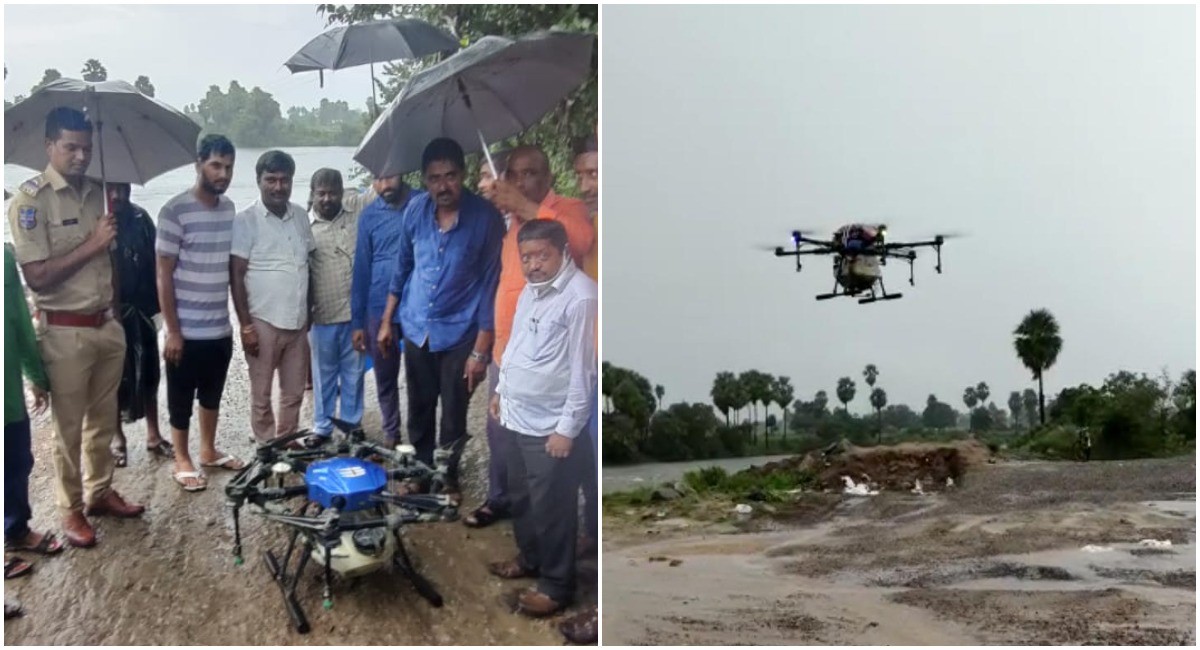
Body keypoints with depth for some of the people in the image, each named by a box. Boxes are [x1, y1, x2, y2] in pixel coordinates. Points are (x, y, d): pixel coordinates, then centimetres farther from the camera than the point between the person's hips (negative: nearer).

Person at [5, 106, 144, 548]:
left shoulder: (96, 192, 6)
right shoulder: (30, 200, -14)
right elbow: (36, 276, -19)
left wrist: (114, 304, 13)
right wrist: (91, 245, -19)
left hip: (107, 325, 6)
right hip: (65, 331, -6)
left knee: (103, 419, 17)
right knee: (69, 426, 6)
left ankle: (100, 492, 32)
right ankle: (71, 509, 19)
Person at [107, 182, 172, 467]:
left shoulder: (140, 218, 0)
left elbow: (154, 263, 4)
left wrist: (155, 305, 0)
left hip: (140, 310, 3)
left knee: (148, 374, 11)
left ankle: (153, 435, 24)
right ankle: (118, 439, 23)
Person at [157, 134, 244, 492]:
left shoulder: (230, 209, 5)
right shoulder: (175, 211, -14)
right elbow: (164, 275, -13)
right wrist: (172, 330, -14)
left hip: (220, 328, 6)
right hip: (187, 330, -6)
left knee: (212, 394, 19)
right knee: (182, 399, 9)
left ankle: (209, 450, 34)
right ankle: (182, 460, 23)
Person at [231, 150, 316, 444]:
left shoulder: (300, 216, 7)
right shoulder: (246, 221, -8)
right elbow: (236, 275, -10)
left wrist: (309, 310, 12)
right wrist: (245, 325, -13)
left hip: (297, 322, 5)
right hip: (264, 322, -5)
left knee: (294, 394, 13)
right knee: (262, 397, 6)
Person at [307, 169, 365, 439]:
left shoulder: (358, 220, 3)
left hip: (355, 313, 1)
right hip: (321, 316, -1)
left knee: (353, 373, 12)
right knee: (323, 375, 11)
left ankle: (352, 426, 27)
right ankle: (322, 429, 25)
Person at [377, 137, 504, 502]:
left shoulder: (486, 218, -18)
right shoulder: (416, 210, -6)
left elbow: (490, 286, -14)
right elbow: (402, 267, 8)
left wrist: (480, 350, -14)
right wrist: (387, 321, 10)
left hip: (459, 334, -3)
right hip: (416, 328, 4)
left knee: (453, 416, 9)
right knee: (419, 409, 17)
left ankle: (449, 478, 31)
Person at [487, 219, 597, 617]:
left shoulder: (581, 298, -21)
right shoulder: (531, 290, 7)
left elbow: (584, 369, -21)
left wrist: (567, 428, -20)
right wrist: (501, 390, 22)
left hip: (551, 426, -9)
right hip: (517, 417, 9)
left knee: (551, 508, 4)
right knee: (520, 497, 22)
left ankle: (556, 586, 19)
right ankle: (529, 559, 42)